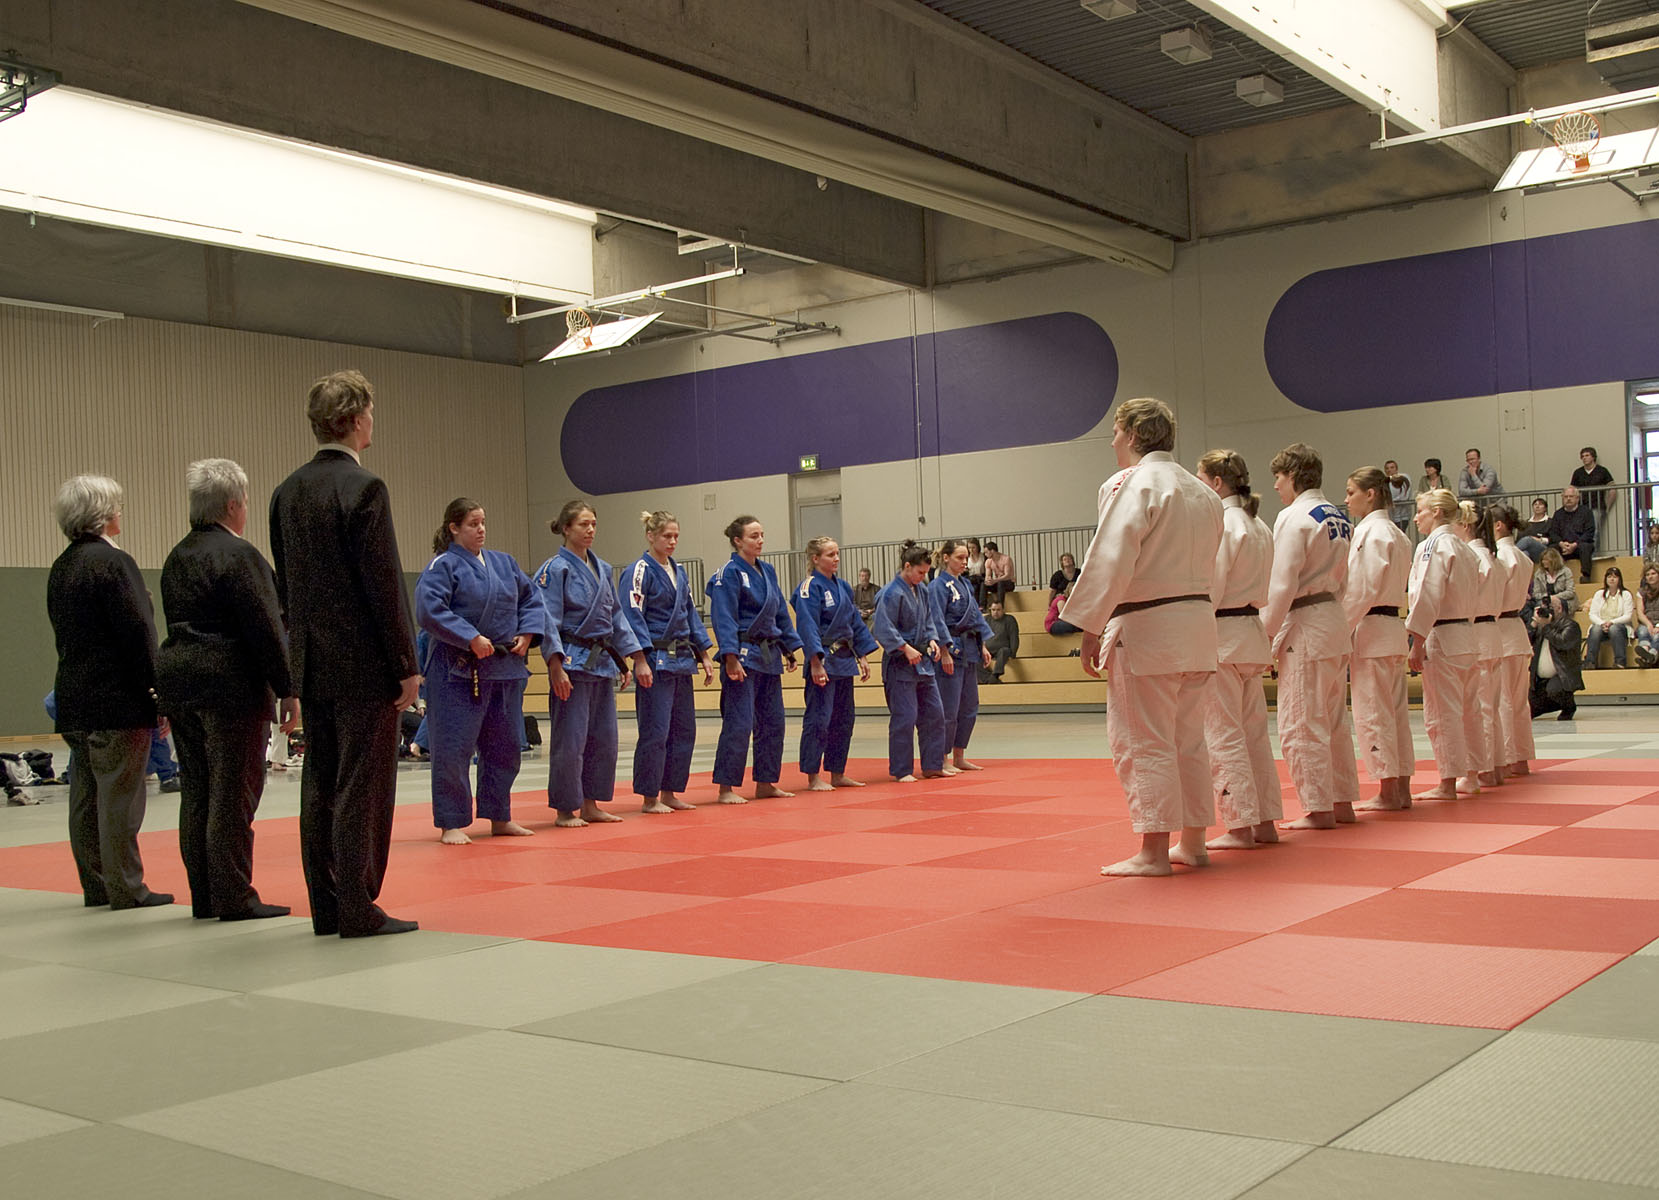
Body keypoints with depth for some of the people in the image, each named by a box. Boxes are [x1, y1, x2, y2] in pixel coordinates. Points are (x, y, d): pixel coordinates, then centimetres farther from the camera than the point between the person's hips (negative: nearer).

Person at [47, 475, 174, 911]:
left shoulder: (61, 567, 12)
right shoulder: (113, 562, -14)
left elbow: (64, 634, 16)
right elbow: (137, 633, -17)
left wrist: (77, 686, 19)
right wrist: (158, 692, -12)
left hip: (74, 697, 9)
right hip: (117, 699, -8)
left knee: (86, 794, 12)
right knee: (119, 794, -3)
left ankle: (95, 884, 20)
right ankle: (124, 887, 2)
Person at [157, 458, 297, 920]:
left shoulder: (177, 557, 14)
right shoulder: (238, 555, -12)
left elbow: (178, 624, 17)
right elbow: (265, 629, -15)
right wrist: (287, 690, -12)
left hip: (177, 678, 8)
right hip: (231, 686, -8)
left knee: (197, 792, 12)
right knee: (233, 792, -3)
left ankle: (204, 897, 18)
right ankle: (234, 898, 0)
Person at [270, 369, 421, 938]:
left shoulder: (288, 491, 9)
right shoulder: (363, 488, -14)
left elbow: (284, 582, 14)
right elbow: (385, 586, -15)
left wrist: (304, 645, 19)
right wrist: (407, 666, -10)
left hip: (312, 663, 8)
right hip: (364, 665, -7)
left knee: (319, 784, 11)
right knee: (362, 785, -2)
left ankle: (326, 907, 18)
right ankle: (358, 909, 2)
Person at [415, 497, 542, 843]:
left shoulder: (504, 563, 13)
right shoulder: (443, 566, -7)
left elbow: (531, 599, 18)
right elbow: (429, 610, -19)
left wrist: (527, 634, 1)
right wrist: (471, 639, -21)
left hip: (505, 668, 7)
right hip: (457, 670, -7)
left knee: (504, 746, 13)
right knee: (453, 748, -3)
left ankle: (500, 818, 25)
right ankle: (452, 823, 7)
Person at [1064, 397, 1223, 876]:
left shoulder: (1132, 483, -11)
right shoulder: (1203, 493, 15)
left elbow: (1110, 561, -18)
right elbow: (1206, 564, 17)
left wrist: (1091, 626, -15)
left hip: (1145, 627, -8)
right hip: (1197, 623, 9)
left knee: (1143, 742, -2)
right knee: (1187, 738, 16)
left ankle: (1154, 851, 1)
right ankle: (1193, 842, 24)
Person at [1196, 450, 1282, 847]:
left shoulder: (1219, 523, -15)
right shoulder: (1259, 526, 13)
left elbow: (1208, 588, -17)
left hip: (1221, 636, -9)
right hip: (1252, 634, 9)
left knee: (1223, 735, -3)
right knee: (1254, 732, 14)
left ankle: (1241, 825, 0)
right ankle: (1265, 821, 18)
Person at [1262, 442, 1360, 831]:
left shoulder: (1294, 518, -14)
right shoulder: (1339, 518, 12)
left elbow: (1282, 585, -17)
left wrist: (1265, 634, -10)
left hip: (1303, 626, -9)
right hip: (1335, 622, 9)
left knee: (1301, 725, -2)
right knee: (1334, 719, 16)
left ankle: (1318, 808, 1)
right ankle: (1342, 802, 23)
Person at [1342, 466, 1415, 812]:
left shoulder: (1372, 532, -13)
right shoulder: (1396, 534, 16)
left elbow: (1363, 589, -18)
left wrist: (1341, 631, -14)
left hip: (1370, 628, -10)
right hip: (1393, 627, 10)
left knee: (1372, 712, -4)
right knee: (1394, 710, 11)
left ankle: (1387, 793, -1)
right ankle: (1402, 790, 16)